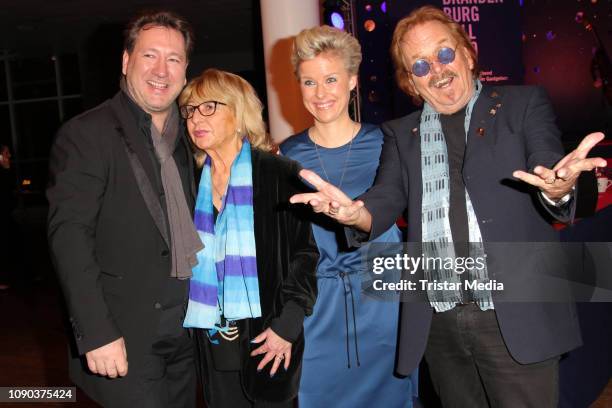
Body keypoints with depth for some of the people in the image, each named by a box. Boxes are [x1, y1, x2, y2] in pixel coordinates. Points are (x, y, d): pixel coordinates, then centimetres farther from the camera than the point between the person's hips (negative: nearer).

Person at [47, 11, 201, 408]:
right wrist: (96, 333, -20)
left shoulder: (186, 137, 11)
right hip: (125, 337, -6)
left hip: (185, 331, 6)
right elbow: (69, 235, -15)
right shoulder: (86, 134, -9)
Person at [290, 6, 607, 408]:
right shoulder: (401, 133, 13)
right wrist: (354, 212, -23)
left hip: (517, 315, -2)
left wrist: (557, 187, -34)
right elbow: (387, 201, 0)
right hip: (438, 322, 3)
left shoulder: (523, 104, 6)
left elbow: (547, 166, -9)